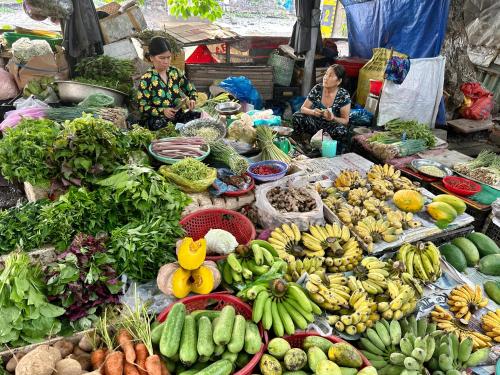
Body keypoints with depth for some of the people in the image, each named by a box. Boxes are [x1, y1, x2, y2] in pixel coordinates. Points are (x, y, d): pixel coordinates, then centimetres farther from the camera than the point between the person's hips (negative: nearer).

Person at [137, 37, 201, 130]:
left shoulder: (175, 72, 6)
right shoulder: (146, 79, -8)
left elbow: (191, 90, 16)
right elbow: (142, 107, -9)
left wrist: (192, 100, -7)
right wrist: (162, 111, -24)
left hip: (177, 115, 5)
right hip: (156, 118, -5)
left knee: (199, 116, -20)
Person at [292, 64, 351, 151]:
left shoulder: (343, 95, -13)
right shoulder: (317, 89, -7)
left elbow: (345, 121, -10)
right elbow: (303, 108, -2)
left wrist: (333, 118, -32)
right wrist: (312, 112, -26)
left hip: (331, 127, -2)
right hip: (315, 124, 3)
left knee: (341, 131, -36)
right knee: (296, 116, -22)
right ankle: (302, 144, -3)